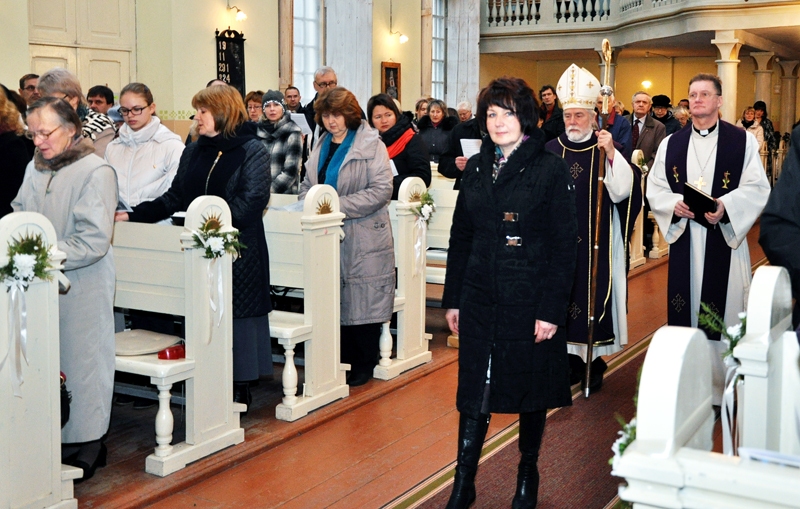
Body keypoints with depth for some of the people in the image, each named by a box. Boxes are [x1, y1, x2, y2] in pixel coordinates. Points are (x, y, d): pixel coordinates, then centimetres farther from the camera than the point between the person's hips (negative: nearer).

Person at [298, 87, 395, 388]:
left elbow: (382, 190, -15)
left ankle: (364, 366, 13)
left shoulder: (371, 144, -6)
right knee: (336, 301, 9)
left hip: (364, 238, -6)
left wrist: (339, 206, -19)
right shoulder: (322, 145, 14)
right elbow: (307, 184, 21)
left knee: (362, 302, 0)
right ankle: (344, 361, 19)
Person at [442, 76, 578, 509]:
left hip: (529, 302, -4)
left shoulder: (550, 170, -7)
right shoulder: (475, 168, 7)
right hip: (479, 299, 4)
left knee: (531, 392, 11)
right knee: (473, 392, 6)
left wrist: (551, 310, -15)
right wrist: (452, 299, 8)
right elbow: (460, 238, 11)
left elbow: (565, 245, -10)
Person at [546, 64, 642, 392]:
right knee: (562, 296, 5)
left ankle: (595, 361, 13)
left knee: (594, 297, 1)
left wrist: (612, 155, -26)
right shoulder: (551, 150, 6)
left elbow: (623, 190, -15)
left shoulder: (607, 149, -1)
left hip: (596, 244, -2)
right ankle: (572, 357, 17)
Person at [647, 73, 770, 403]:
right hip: (683, 239, 3)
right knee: (685, 312, 4)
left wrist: (725, 205, -21)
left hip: (725, 238, -2)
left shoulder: (743, 141, 1)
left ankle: (722, 387, 8)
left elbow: (757, 189, -5)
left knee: (723, 308, -2)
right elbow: (654, 188, 8)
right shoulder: (671, 144, 11)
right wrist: (674, 203, -12)